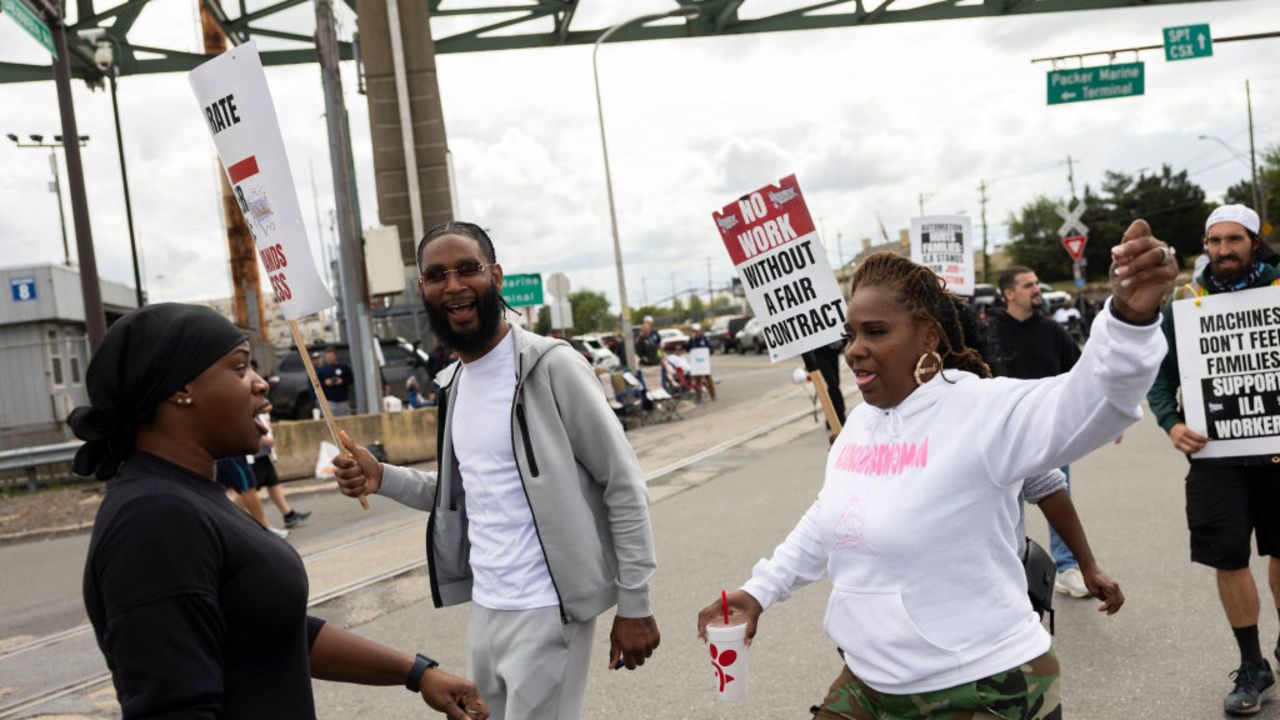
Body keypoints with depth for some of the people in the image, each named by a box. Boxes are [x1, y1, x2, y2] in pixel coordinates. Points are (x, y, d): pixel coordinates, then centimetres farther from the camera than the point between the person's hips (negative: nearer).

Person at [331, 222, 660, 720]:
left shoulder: (550, 366, -14)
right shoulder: (453, 383, 9)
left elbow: (623, 485, -12)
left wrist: (634, 604, -12)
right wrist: (382, 478, 0)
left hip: (546, 611, -7)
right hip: (483, 607, 8)